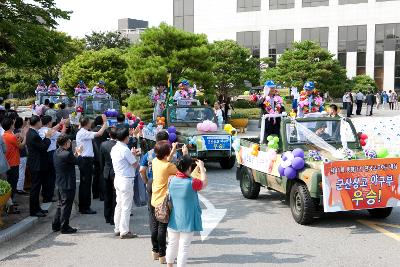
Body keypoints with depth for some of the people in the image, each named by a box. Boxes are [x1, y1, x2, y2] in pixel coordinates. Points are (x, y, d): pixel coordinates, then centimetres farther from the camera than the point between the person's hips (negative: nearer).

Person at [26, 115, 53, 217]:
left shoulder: (31, 132, 8)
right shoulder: (34, 135, -24)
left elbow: (41, 144, 11)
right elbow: (44, 147, -21)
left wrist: (46, 137, 4)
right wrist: (48, 137, -9)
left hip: (35, 164, 11)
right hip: (36, 165, -11)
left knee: (36, 187, 17)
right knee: (35, 187, -2)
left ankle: (36, 208, 27)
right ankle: (33, 210, 6)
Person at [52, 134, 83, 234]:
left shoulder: (57, 152, 5)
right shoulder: (67, 154, -23)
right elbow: (77, 161, -8)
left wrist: (75, 153, 12)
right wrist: (79, 153, 8)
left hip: (60, 183, 9)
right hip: (68, 184, -9)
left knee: (61, 204, 19)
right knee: (66, 205, 1)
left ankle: (56, 225, 25)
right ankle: (64, 227, 7)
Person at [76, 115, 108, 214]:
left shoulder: (81, 132, 15)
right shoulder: (83, 133, -16)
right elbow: (99, 133, -23)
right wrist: (105, 122, -15)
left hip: (84, 160, 11)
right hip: (86, 160, -11)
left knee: (84, 184, 15)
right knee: (86, 184, -5)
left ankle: (82, 207, 22)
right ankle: (85, 208, 0)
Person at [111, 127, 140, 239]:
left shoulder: (114, 148, 8)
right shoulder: (125, 150, -19)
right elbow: (135, 164, -13)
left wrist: (131, 155, 14)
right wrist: (134, 155, 3)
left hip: (118, 178, 9)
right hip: (126, 180, -9)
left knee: (119, 204, 15)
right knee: (126, 206, -2)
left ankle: (118, 229, 22)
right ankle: (124, 231, 3)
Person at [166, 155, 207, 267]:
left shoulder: (172, 180, -6)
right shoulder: (192, 183, -21)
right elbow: (204, 182, -1)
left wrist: (198, 169, 18)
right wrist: (201, 167, 9)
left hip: (173, 220, 5)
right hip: (187, 221, -5)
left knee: (172, 244, 19)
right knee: (183, 247, 4)